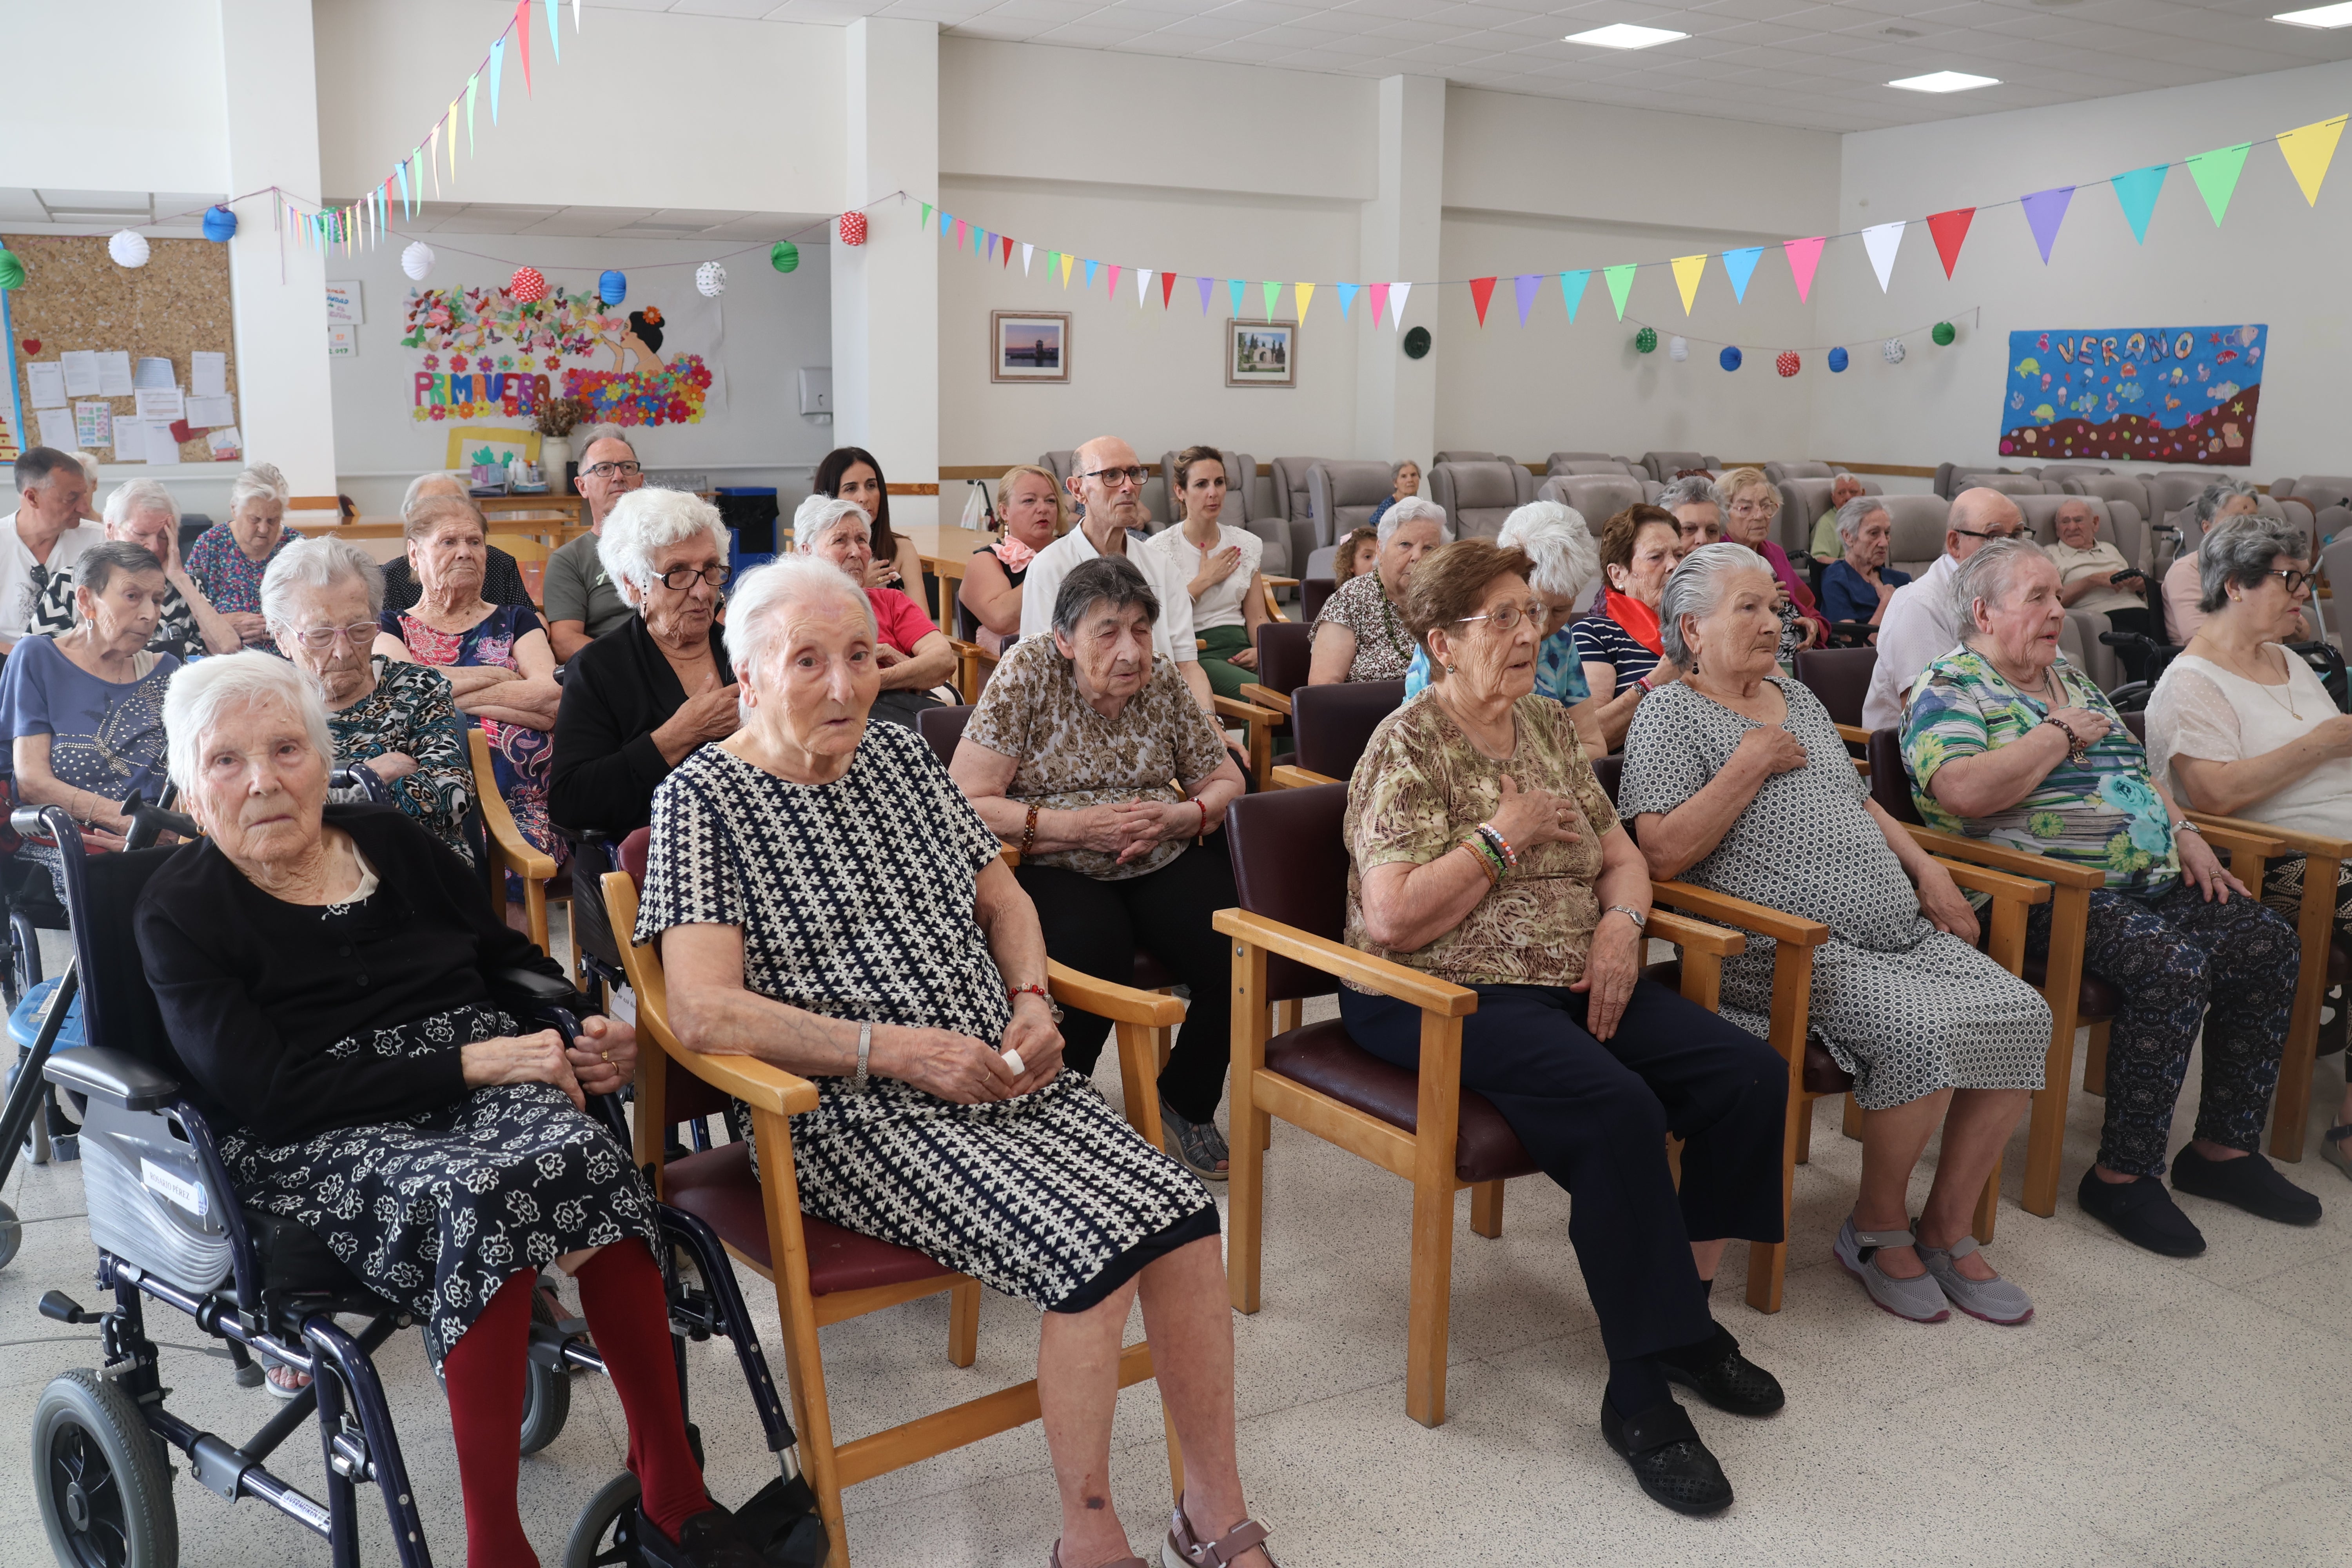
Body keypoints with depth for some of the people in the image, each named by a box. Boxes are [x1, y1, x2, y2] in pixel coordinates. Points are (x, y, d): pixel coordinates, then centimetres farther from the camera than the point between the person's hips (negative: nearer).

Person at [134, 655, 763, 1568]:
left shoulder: (388, 840, 16)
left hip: (489, 1080, 4)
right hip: (314, 1148, -3)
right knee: (480, 1195, -37)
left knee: (583, 1154, -32)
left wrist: (586, 1030, 1)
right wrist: (474, 1063, -18)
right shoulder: (179, 912, 2)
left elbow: (515, 960, 23)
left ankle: (673, 1493, -23)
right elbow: (273, 1092, -11)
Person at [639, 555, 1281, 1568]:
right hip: (853, 1113, -6)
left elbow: (1000, 895, 23)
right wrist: (894, 1048, -19)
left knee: (1184, 1219, -16)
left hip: (999, 1076, 6)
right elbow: (703, 1011, -14)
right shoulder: (703, 798, -5)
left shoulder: (899, 756, 14)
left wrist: (1033, 1002, 2)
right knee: (1095, 1257, -25)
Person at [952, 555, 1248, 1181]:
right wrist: (1072, 826, -20)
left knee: (1237, 956, -21)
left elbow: (1226, 782, 11)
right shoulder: (1028, 673, -7)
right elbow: (965, 802, -12)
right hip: (1056, 870, -4)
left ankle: (1186, 1102, 7)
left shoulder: (1161, 679, 4)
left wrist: (1180, 816, -11)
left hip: (1165, 862, 4)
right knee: (1098, 954, -34)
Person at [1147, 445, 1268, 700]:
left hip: (1239, 649, 5)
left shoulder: (1246, 544, 15)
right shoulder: (1160, 549, 2)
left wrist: (1260, 650, -9)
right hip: (1194, 655, -4)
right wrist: (1204, 580, -5)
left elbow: (1256, 617, 12)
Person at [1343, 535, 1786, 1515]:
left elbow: (1621, 854, 18)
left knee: (1749, 1075, -11)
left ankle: (1686, 1314, 4)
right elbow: (1394, 918, -18)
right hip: (1441, 994, -7)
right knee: (1616, 1109, -31)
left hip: (1570, 981, 8)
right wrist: (1504, 835, -13)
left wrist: (1622, 921, -3)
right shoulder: (1409, 747, -8)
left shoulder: (1549, 727, 15)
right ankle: (1640, 1393, -18)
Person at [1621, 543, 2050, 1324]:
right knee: (1925, 1034, -30)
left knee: (2023, 1017, -12)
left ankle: (1948, 1229, 3)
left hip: (1902, 934, 8)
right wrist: (1752, 760, -11)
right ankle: (1878, 1227, -4)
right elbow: (1662, 854, -14)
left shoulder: (1797, 697, 23)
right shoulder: (1671, 714, -2)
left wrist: (1926, 868, 14)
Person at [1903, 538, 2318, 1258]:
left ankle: (2224, 1148, 5)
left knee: (2268, 943, -6)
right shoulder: (1949, 689, -6)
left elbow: (2138, 768, 29)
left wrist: (2186, 835, 11)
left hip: (2152, 878, 9)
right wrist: (2062, 735, -12)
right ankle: (2124, 1175, -18)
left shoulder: (2072, 680, 23)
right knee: (2173, 966, -30)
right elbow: (1962, 792, -24)